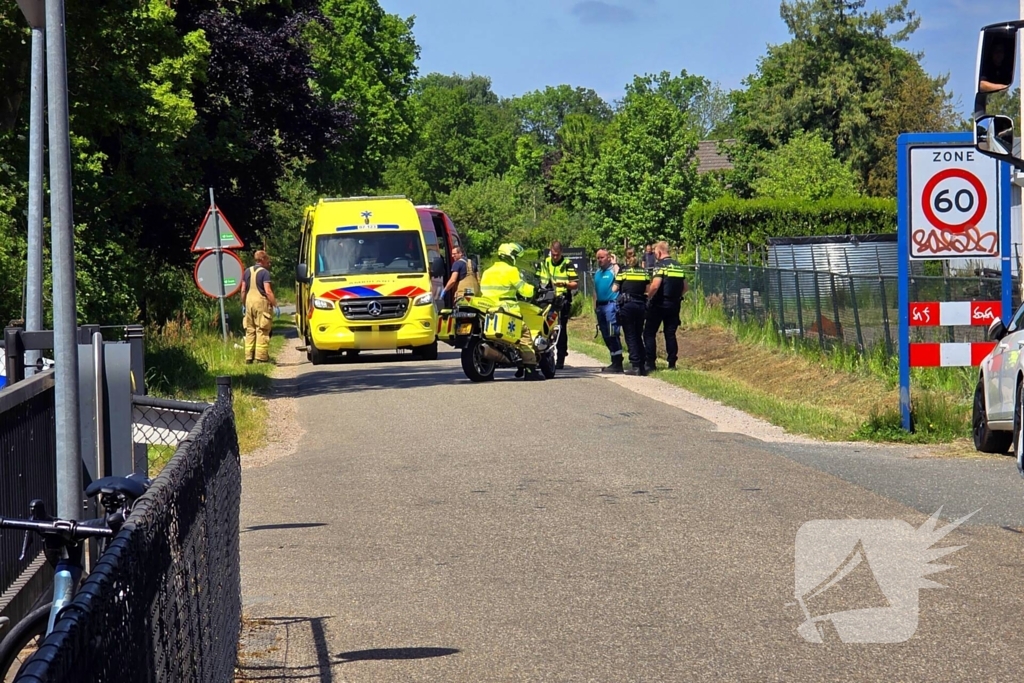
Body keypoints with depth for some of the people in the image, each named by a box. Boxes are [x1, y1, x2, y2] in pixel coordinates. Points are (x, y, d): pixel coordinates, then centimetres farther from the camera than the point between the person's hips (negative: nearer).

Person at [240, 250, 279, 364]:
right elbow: (268, 291, -14)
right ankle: (261, 357, -6)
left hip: (249, 301, 6)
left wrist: (243, 304, 20)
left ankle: (249, 357, 10)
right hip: (261, 303, -6)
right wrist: (275, 304, -9)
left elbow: (243, 290, 12)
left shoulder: (247, 272, 12)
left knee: (250, 330, 10)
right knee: (262, 331, -3)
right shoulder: (264, 272, -7)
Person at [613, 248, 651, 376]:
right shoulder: (644, 272, 5)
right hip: (641, 304, 4)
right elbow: (648, 290, 5)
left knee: (630, 336, -1)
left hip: (626, 304, -4)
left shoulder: (623, 271, -4)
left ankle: (635, 366, -7)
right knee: (638, 336, 13)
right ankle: (643, 365, 11)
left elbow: (615, 289, -2)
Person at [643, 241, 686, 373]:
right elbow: (685, 287, 15)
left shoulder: (660, 265, -11)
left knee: (649, 333, 2)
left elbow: (655, 286, -22)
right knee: (670, 333, 10)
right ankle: (672, 363, 7)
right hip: (674, 305, 6)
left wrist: (648, 296, -7)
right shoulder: (679, 266, 11)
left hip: (659, 304, -6)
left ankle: (650, 363, -2)